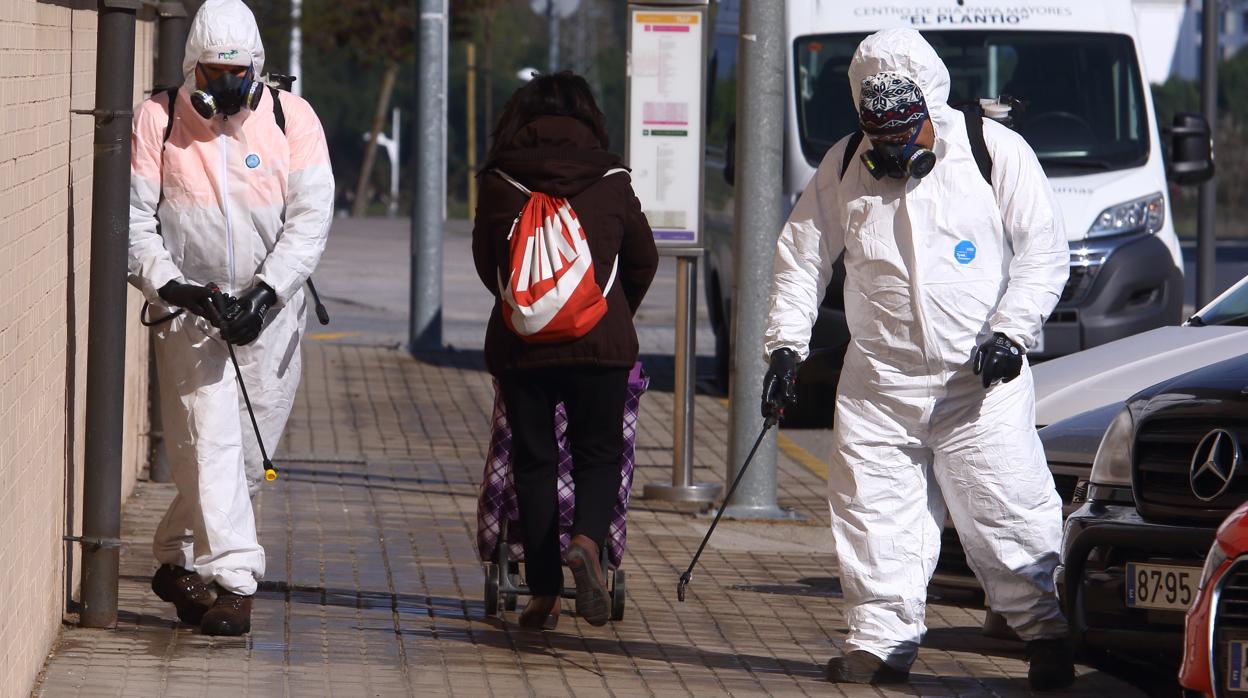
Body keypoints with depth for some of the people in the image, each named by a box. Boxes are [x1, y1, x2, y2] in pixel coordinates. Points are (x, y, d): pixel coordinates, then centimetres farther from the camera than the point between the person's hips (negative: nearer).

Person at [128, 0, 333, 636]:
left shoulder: (292, 119, -3)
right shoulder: (159, 120, -3)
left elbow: (310, 218, -7)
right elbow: (134, 217, -2)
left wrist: (266, 293, -18)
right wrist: (169, 284, -17)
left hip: (268, 313, 2)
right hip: (188, 308, -2)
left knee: (250, 451, 8)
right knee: (211, 441, -13)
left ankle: (178, 557, 26)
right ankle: (231, 580, -12)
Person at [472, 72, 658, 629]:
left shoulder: (499, 181, 2)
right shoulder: (610, 179, 3)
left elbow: (486, 262, 12)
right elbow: (643, 260, 12)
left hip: (519, 340, 0)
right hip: (600, 340, 0)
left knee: (533, 462, 9)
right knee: (598, 455, 10)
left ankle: (543, 592, 7)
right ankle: (587, 540, -19)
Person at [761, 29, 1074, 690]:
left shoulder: (995, 152, -4)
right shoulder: (843, 167, 5)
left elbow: (1043, 251, -2)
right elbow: (802, 256, 13)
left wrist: (1011, 331, -12)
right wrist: (786, 343, 3)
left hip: (980, 378, -3)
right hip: (878, 380, 3)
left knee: (1007, 512, -5)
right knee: (875, 514, 0)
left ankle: (1046, 633, 8)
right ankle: (881, 640, 9)